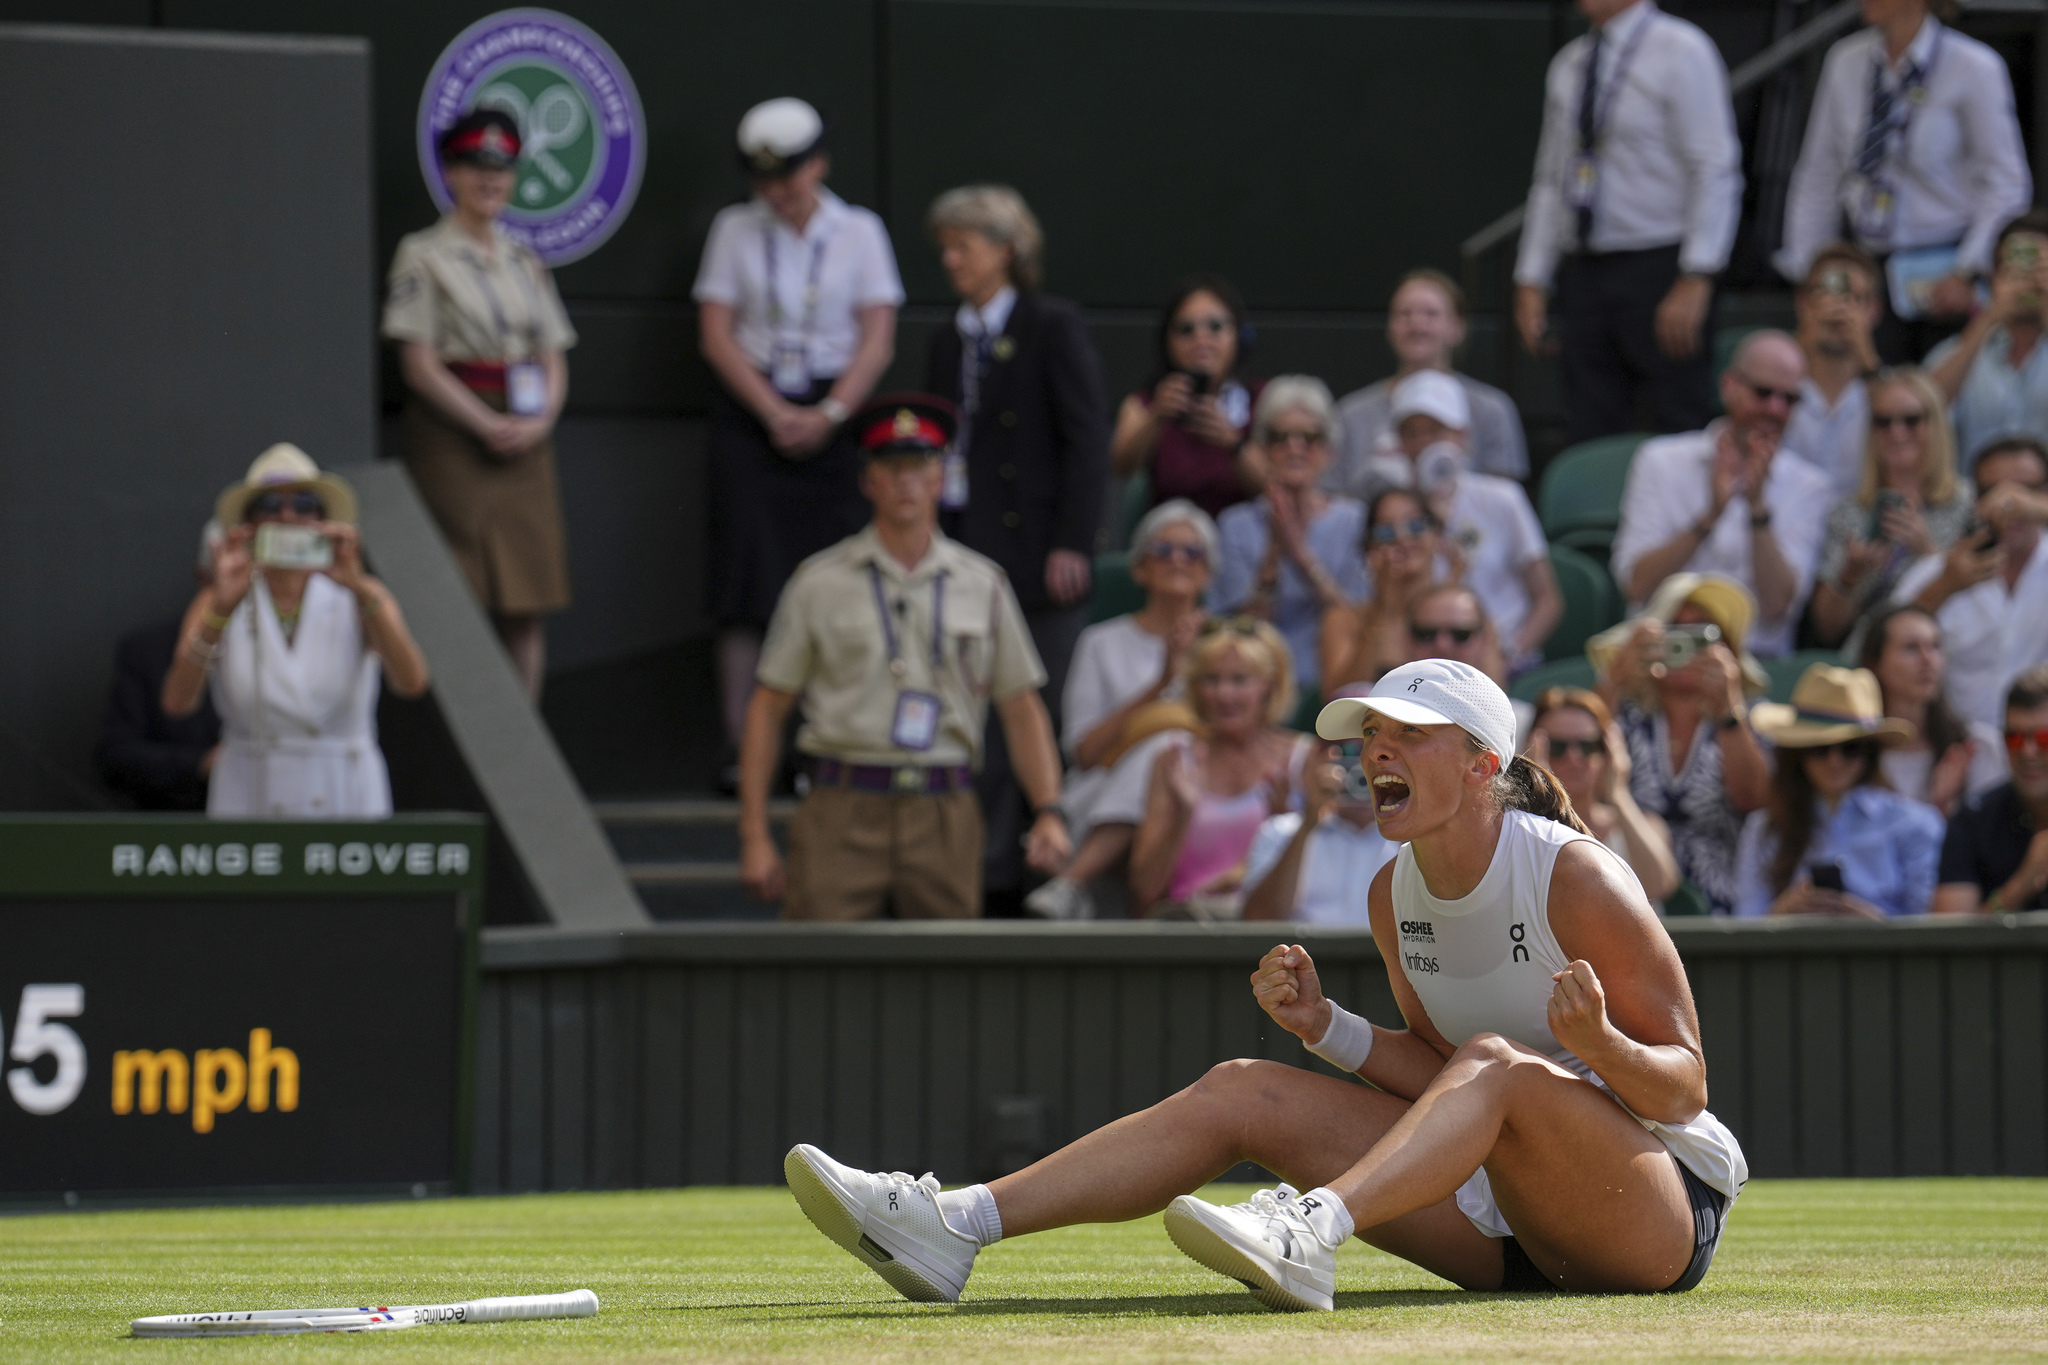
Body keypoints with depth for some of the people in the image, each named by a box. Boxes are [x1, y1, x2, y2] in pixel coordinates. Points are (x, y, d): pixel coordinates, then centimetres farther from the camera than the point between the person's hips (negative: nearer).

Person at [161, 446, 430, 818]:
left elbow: (412, 682, -15)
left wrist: (359, 588, -25)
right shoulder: (217, 604, 3)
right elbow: (176, 701, -12)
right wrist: (223, 606, -22)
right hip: (248, 800, 0)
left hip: (347, 801, 0)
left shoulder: (359, 600, 1)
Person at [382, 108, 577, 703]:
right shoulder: (423, 257, -1)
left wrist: (540, 420, -7)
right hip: (453, 435, -5)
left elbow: (554, 357, 13)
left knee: (528, 607, 2)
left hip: (526, 439, 5)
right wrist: (487, 425, -15)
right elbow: (419, 363, -7)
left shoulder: (525, 261, 16)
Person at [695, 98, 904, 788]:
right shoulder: (736, 230, 6)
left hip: (834, 416, 0)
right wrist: (774, 413, -8)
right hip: (749, 413, 0)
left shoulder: (859, 232, 5)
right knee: (746, 581, -7)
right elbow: (716, 335, 1)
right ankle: (740, 748, -7)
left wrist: (828, 415, -11)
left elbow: (877, 342, 1)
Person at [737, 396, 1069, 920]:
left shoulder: (983, 586, 12)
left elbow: (1022, 709, 13)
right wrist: (754, 837, 0)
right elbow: (768, 708, 6)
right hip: (844, 812, -2)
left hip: (944, 814, 2)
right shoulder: (820, 582, 6)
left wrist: (1049, 813, -1)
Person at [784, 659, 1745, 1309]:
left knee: (1496, 1062, -35)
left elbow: (1684, 1087, -13)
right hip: (1503, 1214, 7)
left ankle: (1309, 1235, -59)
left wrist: (1597, 1043, -35)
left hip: (1664, 1204, -6)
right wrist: (1326, 1028, -3)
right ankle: (952, 1227, -18)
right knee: (1242, 1093, -6)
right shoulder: (1394, 892, 5)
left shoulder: (1576, 879, -16)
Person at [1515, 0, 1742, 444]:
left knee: (1681, 437, -7)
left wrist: (1696, 279, -17)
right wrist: (1531, 280, 10)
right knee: (1591, 437, 3)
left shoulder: (1681, 52, -5)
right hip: (1585, 271, 6)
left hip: (1660, 273, -6)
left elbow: (1716, 171, -10)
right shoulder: (1568, 65, 14)